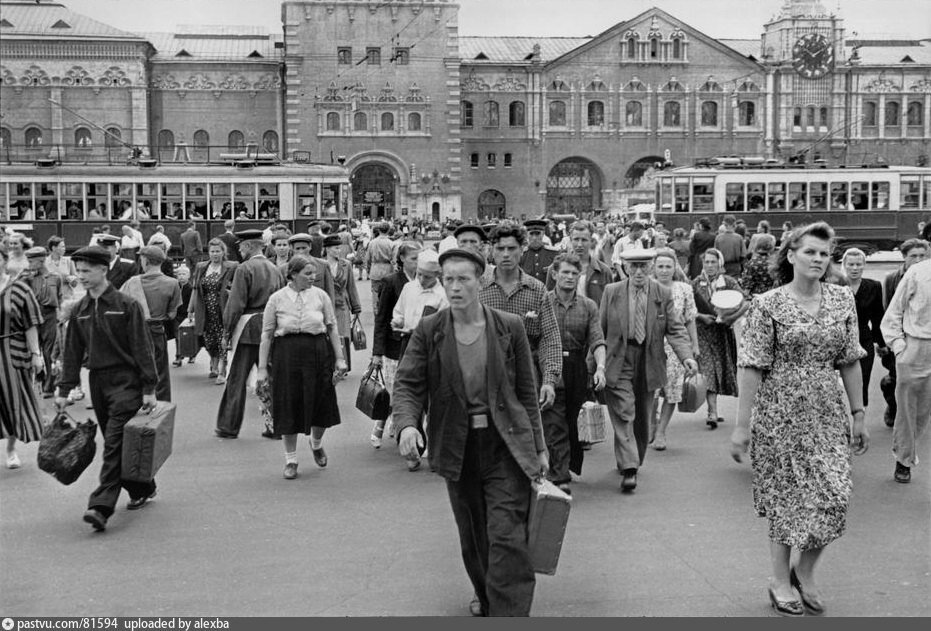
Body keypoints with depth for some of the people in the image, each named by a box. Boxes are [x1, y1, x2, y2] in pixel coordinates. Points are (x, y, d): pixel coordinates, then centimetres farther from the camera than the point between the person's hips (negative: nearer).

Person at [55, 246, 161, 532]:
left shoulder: (126, 305, -8)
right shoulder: (80, 310, 8)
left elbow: (142, 348, -8)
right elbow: (72, 353, 13)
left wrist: (149, 390, -10)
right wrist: (64, 390, 9)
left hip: (125, 381, -6)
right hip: (97, 381, 6)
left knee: (114, 444, -10)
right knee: (115, 444, 11)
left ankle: (101, 506, -14)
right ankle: (142, 489, 27)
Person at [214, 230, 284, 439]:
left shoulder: (244, 269, -9)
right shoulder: (275, 269, 8)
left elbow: (236, 304, -12)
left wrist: (227, 330, -3)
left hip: (248, 328, -5)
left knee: (237, 380, 4)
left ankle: (229, 427, 12)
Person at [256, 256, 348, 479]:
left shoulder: (320, 295, 2)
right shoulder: (276, 299, -1)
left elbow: (332, 328, 7)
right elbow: (266, 335, 2)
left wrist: (340, 358, 3)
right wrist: (262, 368, -1)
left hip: (318, 353, 1)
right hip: (286, 354, -1)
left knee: (321, 403, 5)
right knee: (288, 406, 3)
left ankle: (316, 443, 37)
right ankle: (291, 459, 18)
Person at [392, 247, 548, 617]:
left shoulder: (509, 327, -4)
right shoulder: (428, 332, -3)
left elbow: (527, 392, 2)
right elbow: (407, 384, -4)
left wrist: (539, 447, 4)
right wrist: (407, 424, -25)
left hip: (506, 446, -2)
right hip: (457, 450, 2)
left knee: (506, 538, -10)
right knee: (472, 539, 17)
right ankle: (486, 599, 42)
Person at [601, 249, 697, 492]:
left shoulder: (663, 295, 1)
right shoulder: (611, 292, 0)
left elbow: (676, 329, -4)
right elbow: (601, 329, 3)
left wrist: (686, 356, -20)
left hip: (649, 363, 2)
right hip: (618, 362, -2)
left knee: (642, 418, 13)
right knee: (624, 414, -11)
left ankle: (633, 461, 31)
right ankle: (628, 468, -12)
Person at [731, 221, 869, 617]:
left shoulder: (842, 301, 5)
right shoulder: (768, 305, -8)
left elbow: (850, 362, 9)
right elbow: (752, 367, -10)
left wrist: (858, 414, 7)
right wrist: (742, 424, -12)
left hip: (828, 414, 4)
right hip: (780, 414, -3)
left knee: (834, 497, -1)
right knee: (786, 499, 5)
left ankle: (806, 572, 23)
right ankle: (781, 582, 23)